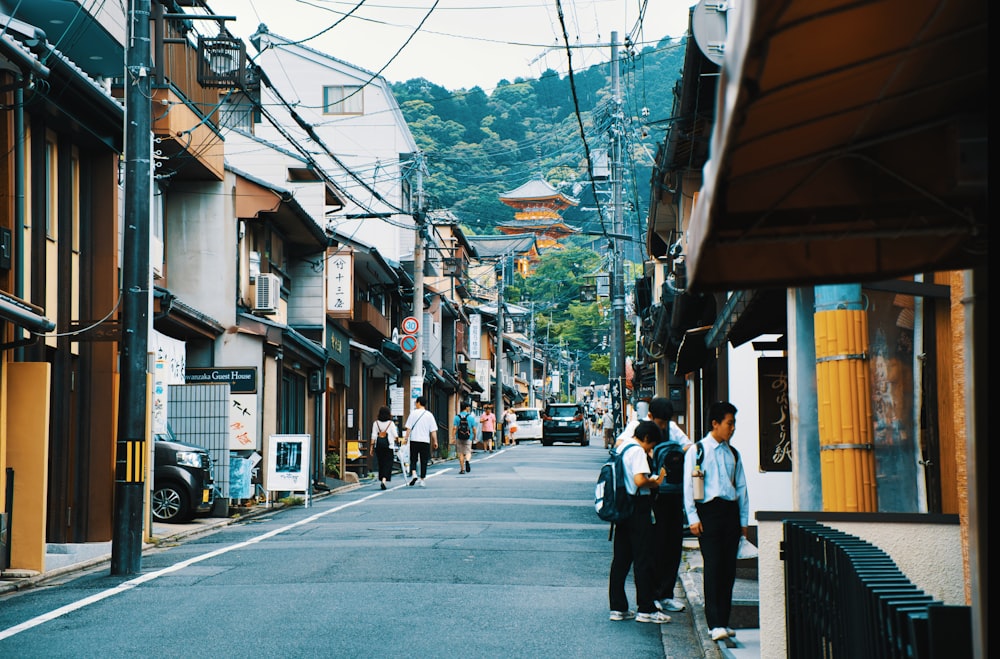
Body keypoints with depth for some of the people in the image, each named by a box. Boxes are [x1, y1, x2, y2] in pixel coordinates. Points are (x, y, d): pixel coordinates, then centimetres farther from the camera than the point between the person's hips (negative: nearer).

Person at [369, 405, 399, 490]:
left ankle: (382, 480, 19)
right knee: (388, 464, -4)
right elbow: (395, 435, 1)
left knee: (381, 463, 14)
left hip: (378, 445, 3)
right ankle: (384, 480, -21)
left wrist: (372, 447, 3)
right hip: (388, 445, -3)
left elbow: (373, 436, 0)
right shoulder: (391, 423, -4)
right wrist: (397, 440, 22)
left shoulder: (376, 423, 2)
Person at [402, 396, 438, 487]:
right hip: (425, 441, 1)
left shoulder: (413, 413, -2)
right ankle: (422, 480, 7)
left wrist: (406, 437, 3)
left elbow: (408, 428, -4)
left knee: (413, 459, 9)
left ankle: (414, 474, -14)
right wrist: (435, 441, 6)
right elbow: (433, 430, 1)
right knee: (424, 461, 7)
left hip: (414, 440, -1)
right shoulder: (429, 415, 2)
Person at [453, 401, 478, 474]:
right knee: (468, 452, 6)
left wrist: (454, 438, -3)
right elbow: (474, 428, -2)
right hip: (468, 438, -1)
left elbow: (455, 428, -6)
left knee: (461, 454, 9)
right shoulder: (471, 417, -3)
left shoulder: (457, 417, -1)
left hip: (459, 438, 1)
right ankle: (467, 460, -26)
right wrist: (475, 436, 11)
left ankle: (462, 469, 10)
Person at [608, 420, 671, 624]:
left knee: (620, 559, 10)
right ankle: (645, 609, 0)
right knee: (643, 559, -3)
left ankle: (617, 607, 12)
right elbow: (640, 480, -27)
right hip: (638, 508, -9)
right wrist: (655, 482, -9)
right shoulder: (637, 452, -14)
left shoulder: (621, 448, 14)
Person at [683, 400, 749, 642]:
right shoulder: (697, 451, 1)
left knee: (729, 568, 4)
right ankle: (714, 624, -10)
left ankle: (723, 621, 12)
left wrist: (744, 520, 13)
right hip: (709, 511, -5)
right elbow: (688, 486, -2)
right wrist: (693, 518, -9)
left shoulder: (733, 454, 15)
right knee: (713, 566, -9)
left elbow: (741, 487, 18)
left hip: (731, 511, 5)